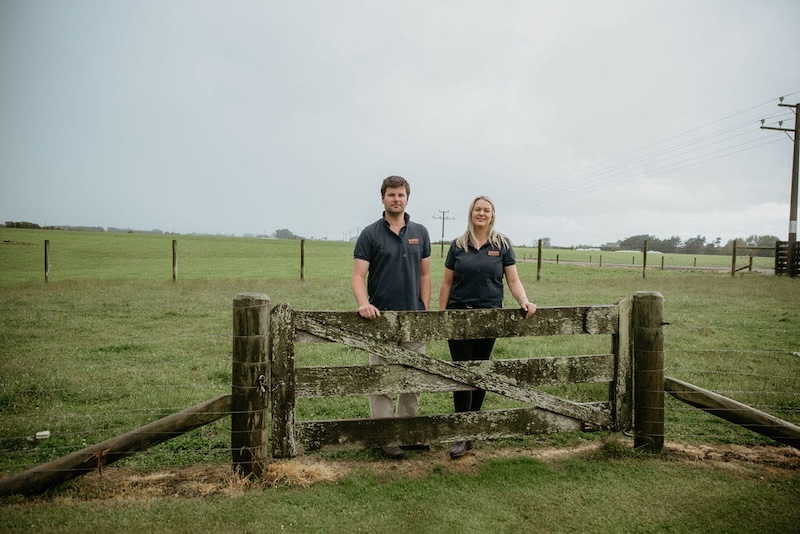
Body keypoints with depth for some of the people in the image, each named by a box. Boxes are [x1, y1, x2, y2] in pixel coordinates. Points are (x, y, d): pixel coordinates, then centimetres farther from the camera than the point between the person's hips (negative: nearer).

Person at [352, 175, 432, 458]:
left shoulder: (420, 232, 8)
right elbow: (358, 276, -7)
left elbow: (425, 274, 11)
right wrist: (364, 303, -26)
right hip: (381, 318, -3)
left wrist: (425, 310, 3)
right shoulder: (370, 234, -2)